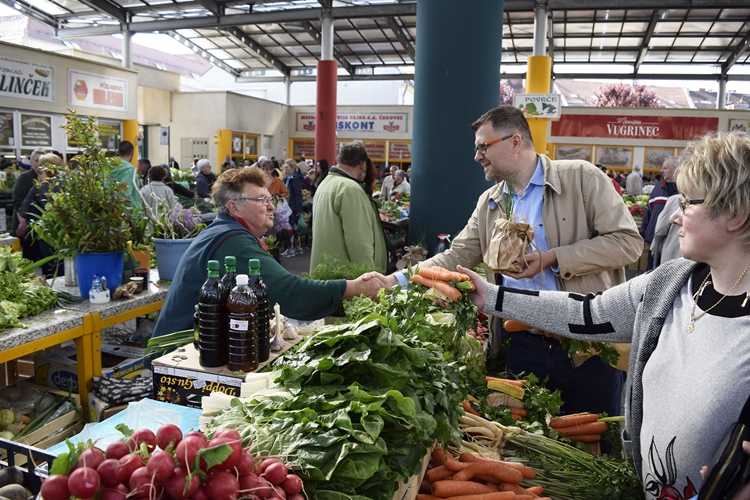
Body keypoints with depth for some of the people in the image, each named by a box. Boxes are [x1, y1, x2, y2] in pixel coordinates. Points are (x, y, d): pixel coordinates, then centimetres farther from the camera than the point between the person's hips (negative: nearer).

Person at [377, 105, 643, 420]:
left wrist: (551, 259, -17)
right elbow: (455, 257, 10)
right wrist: (396, 280, -1)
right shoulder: (488, 204, 11)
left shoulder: (582, 178, -4)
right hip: (522, 345, 4)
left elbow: (627, 242, -9)